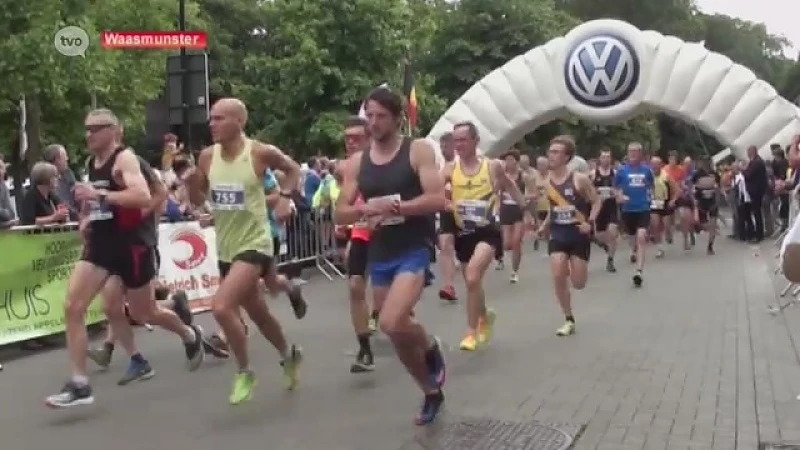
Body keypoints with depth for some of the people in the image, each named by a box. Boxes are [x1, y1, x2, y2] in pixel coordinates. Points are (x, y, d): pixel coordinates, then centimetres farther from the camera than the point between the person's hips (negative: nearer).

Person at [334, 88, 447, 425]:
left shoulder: (418, 150, -6)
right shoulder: (356, 163, 7)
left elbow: (437, 200, -15)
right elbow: (340, 214, 6)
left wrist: (393, 205, -22)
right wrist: (364, 210, -15)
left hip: (414, 250, -6)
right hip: (379, 256, 6)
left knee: (392, 324, -26)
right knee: (397, 332, 12)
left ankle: (431, 347, 7)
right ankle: (432, 393, 34)